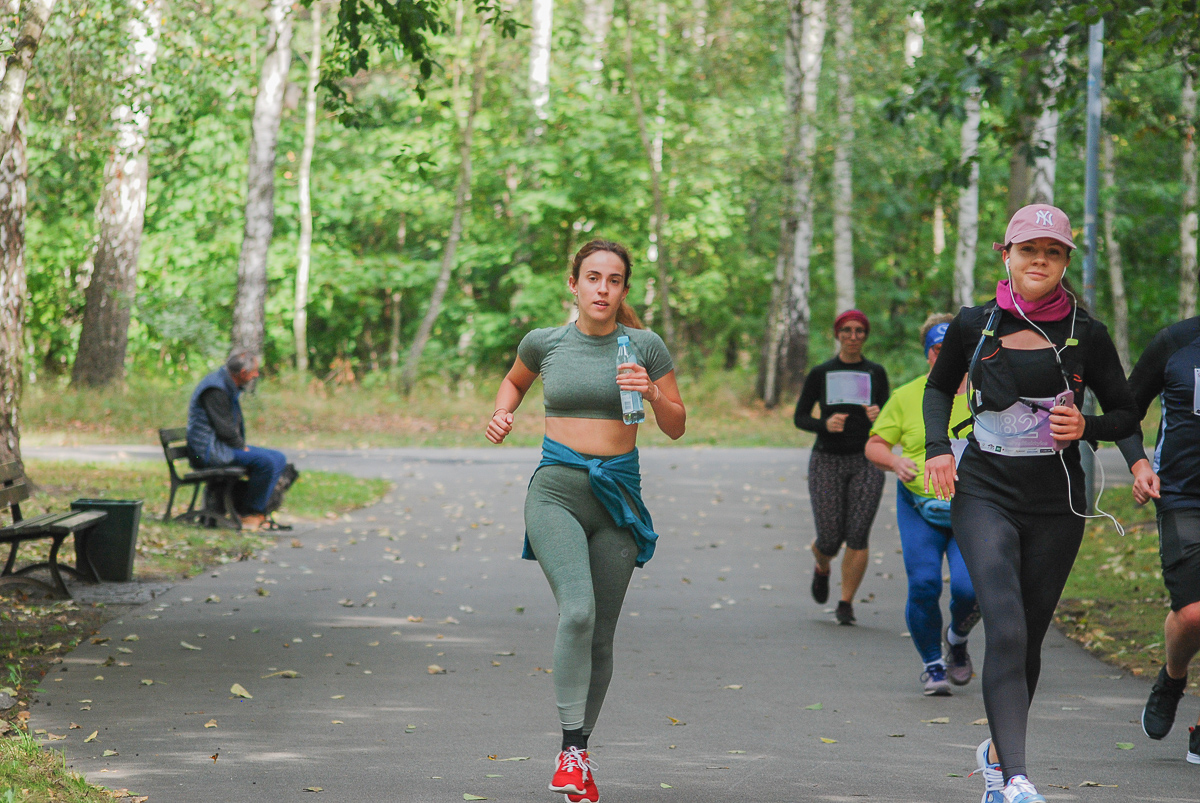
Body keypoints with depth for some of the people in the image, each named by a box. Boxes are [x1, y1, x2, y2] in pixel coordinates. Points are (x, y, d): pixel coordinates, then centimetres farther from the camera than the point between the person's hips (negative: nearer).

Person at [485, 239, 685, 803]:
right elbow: (515, 380, 25)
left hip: (618, 499, 2)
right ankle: (570, 750, -21)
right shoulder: (544, 342, 3)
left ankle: (581, 755, 22)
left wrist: (652, 393, -12)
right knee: (578, 610, -25)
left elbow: (676, 427, 7)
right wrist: (502, 413, 5)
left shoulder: (644, 346, 1)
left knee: (600, 638, 6)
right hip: (556, 493, -2)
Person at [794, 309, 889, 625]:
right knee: (829, 538, -3)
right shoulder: (820, 374, 4)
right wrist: (825, 424, -14)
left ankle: (846, 603, 0)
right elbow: (800, 417, 6)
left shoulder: (876, 373, 8)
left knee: (858, 536, -10)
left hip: (866, 460, 1)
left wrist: (878, 416, -13)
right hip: (827, 460, -1)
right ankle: (822, 568, 33)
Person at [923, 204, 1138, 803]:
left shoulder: (1085, 335, 0)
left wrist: (1086, 428, -12)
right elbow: (939, 388, 19)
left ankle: (998, 751, 36)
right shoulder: (973, 326, 1)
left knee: (1028, 637, 10)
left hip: (1056, 504, 2)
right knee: (1005, 627, -19)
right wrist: (936, 448, 2)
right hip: (984, 494, -1)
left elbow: (1126, 416, 9)